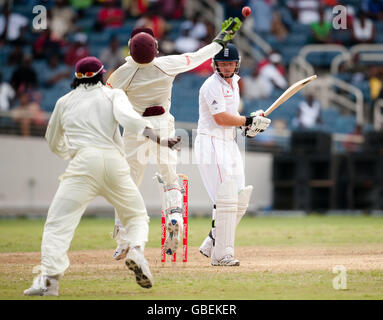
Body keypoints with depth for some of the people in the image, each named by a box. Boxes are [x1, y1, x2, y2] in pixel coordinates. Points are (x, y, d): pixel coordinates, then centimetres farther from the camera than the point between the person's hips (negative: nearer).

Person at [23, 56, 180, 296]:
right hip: (115, 163, 1)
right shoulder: (113, 94, 14)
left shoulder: (65, 102, 20)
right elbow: (127, 117, -8)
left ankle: (49, 278, -22)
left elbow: (54, 143, 30)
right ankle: (136, 250, -11)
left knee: (58, 222, -4)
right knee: (137, 216, 19)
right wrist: (159, 139, -12)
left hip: (83, 162, -1)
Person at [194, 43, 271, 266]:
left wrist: (249, 126, 6)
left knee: (240, 200, 7)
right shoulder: (212, 85, -12)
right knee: (226, 199, -13)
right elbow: (220, 118, -20)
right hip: (211, 144, -9)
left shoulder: (234, 83, 16)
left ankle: (211, 246, 16)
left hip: (230, 144, 9)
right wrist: (248, 120, -13)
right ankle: (221, 254, -10)